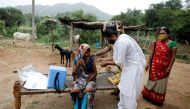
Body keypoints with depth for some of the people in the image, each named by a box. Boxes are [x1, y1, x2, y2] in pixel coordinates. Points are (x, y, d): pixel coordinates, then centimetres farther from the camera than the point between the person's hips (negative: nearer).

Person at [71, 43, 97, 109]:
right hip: (79, 79, 1)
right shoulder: (77, 60, -3)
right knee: (75, 93, -26)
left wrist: (89, 79, -16)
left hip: (89, 79, -1)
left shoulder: (91, 59, -5)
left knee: (89, 95, -30)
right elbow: (73, 74, -4)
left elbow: (95, 72, 1)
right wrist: (78, 65, -19)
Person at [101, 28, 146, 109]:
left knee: (129, 93, 0)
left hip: (134, 67, -10)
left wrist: (107, 63, -10)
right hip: (129, 66, 10)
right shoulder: (121, 38, 3)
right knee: (124, 89, 19)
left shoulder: (121, 42, -27)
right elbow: (117, 57, 9)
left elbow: (119, 61, -24)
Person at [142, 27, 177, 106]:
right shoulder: (156, 43, -1)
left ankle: (158, 99, 27)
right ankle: (148, 95, 32)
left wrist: (169, 68, -10)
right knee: (152, 80, 15)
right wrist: (148, 63, 2)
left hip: (164, 68, -2)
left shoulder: (172, 44, -8)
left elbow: (173, 57, -8)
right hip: (154, 66, 2)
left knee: (160, 82, 11)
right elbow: (152, 54, 3)